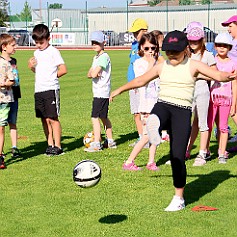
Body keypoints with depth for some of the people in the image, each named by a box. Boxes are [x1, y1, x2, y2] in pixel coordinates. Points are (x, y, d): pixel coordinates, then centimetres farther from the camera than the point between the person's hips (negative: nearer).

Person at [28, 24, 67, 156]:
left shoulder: (53, 51, -6)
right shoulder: (37, 53, 15)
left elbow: (63, 70, -9)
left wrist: (52, 77, -2)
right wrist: (31, 67, 5)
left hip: (51, 89, -7)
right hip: (38, 90, 7)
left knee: (53, 118, -6)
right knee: (44, 119, 8)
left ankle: (58, 146, 0)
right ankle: (50, 144, 16)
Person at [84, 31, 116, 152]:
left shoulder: (104, 57, -13)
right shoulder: (95, 57, 17)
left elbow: (94, 74, -21)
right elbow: (89, 74, 11)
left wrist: (93, 72, 1)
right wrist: (92, 73, -10)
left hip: (102, 92, -10)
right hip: (98, 92, 10)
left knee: (95, 117, -12)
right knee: (103, 117, 16)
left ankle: (96, 144, -13)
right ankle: (110, 141, 25)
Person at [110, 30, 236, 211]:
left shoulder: (193, 65, 3)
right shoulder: (162, 67, 13)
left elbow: (218, 75, -8)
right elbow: (140, 81, 26)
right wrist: (119, 90, 34)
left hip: (183, 111, -4)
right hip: (163, 106, 4)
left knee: (177, 157, -5)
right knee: (155, 118, -37)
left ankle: (179, 199, 8)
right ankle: (154, 129, -70)